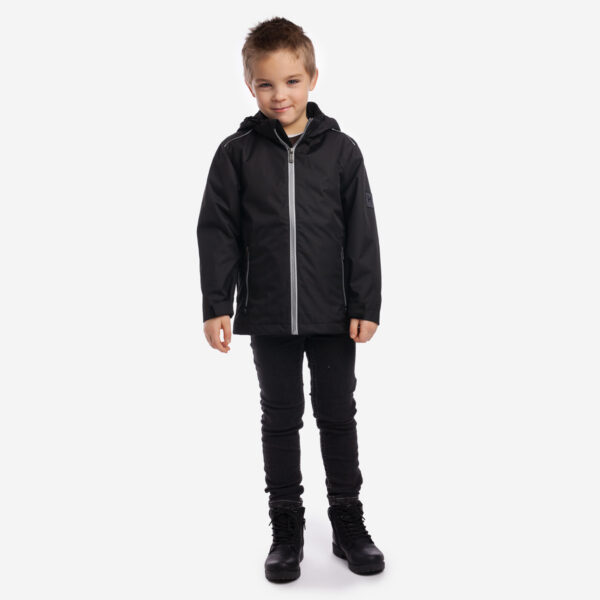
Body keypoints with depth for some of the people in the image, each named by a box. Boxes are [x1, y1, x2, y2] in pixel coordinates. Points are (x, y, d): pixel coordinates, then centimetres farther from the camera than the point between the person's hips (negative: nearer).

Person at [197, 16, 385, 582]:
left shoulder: (340, 149, -1)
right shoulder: (236, 153, -1)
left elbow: (362, 233, 0)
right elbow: (217, 233, 0)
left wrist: (366, 305, -4)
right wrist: (216, 305, -6)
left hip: (333, 313, 0)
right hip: (268, 316, 0)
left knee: (338, 416, 11)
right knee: (280, 419, 11)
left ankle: (348, 524, 27)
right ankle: (286, 528, 26)